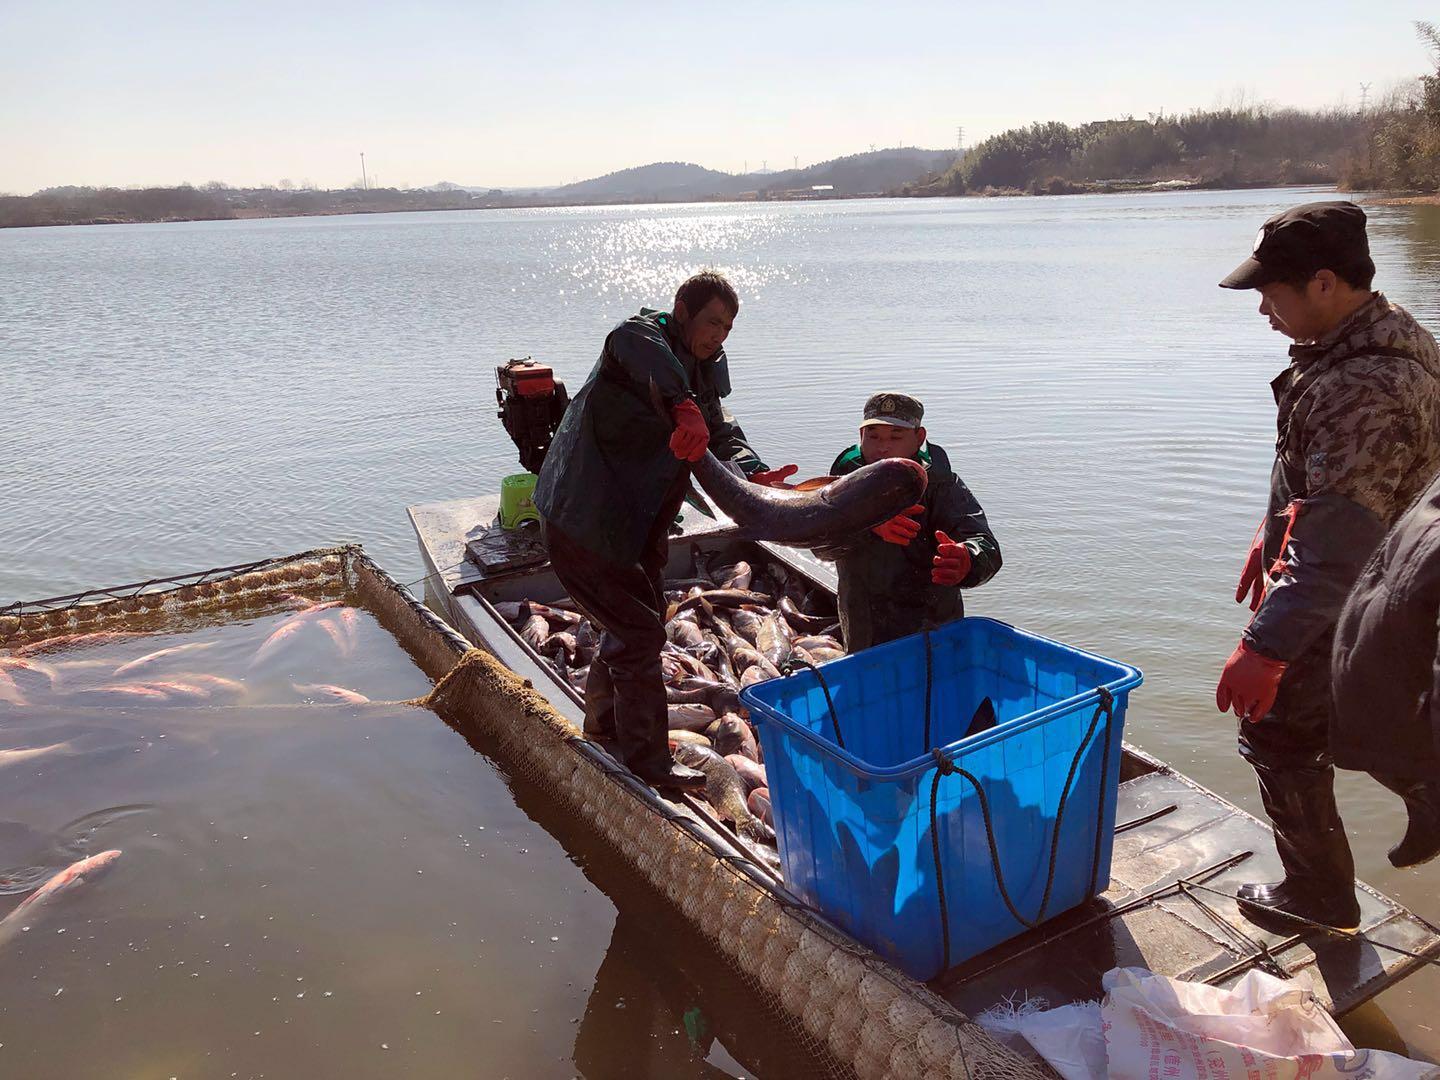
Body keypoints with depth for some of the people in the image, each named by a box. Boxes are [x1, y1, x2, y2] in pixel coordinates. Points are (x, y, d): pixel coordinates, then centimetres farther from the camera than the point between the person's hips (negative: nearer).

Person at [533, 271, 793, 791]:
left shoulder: (702, 372, 10)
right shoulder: (644, 334, -17)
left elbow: (722, 433, -2)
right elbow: (637, 345, -43)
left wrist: (753, 473, -24)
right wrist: (685, 408, -59)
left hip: (635, 524, 10)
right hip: (583, 521, -10)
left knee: (643, 616, 23)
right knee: (640, 632, -6)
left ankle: (604, 717, 44)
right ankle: (647, 759, 8)